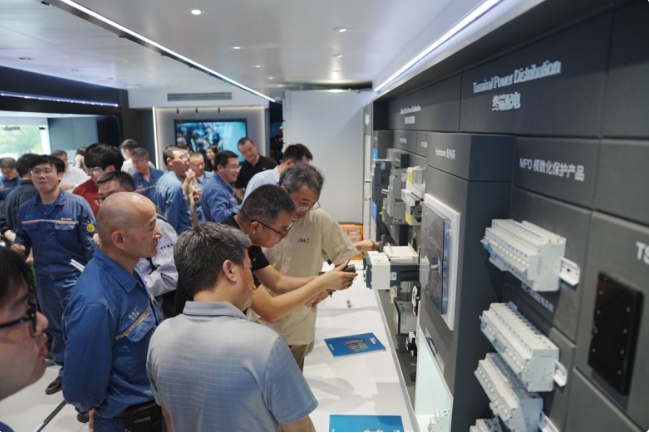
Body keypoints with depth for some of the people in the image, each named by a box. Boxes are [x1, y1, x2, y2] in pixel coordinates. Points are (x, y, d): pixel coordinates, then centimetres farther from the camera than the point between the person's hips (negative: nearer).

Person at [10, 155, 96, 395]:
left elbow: (91, 243, -13)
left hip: (74, 276, -5)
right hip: (44, 279, 6)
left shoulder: (77, 204, -12)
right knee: (56, 328, 20)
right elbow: (22, 238, 16)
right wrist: (17, 247, -8)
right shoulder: (25, 209, 2)